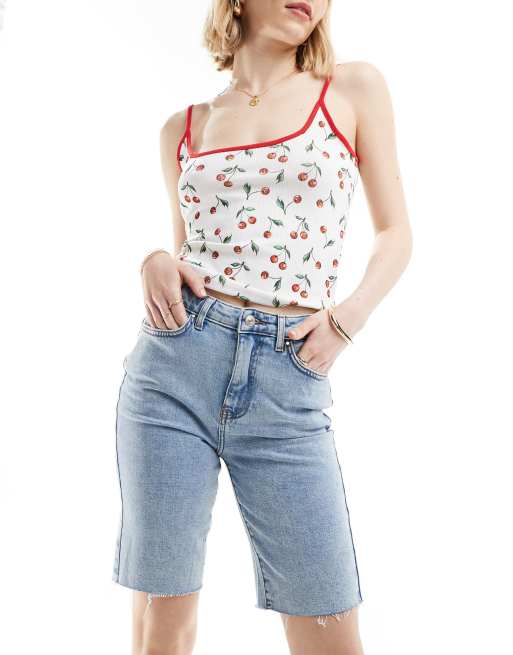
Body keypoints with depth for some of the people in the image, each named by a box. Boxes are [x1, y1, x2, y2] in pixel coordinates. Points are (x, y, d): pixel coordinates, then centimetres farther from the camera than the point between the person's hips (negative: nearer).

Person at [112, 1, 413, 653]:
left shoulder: (355, 88, 9)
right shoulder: (182, 127, 13)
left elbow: (395, 231, 11)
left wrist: (350, 316, -5)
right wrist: (156, 263, -1)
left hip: (289, 385, -1)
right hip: (174, 364, 2)